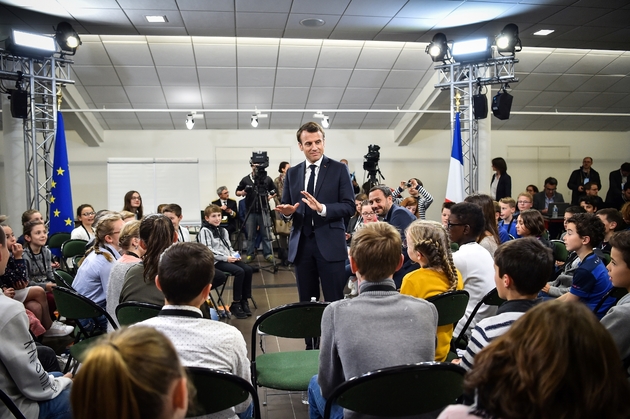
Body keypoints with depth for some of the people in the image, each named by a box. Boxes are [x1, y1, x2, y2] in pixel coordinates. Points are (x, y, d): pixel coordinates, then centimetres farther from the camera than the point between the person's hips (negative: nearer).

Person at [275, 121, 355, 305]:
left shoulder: (339, 169, 0)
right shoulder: (292, 173, 12)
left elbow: (349, 207, -6)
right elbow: (285, 206, 13)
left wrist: (322, 208, -22)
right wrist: (287, 211, -10)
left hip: (329, 244, -4)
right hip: (301, 245, 4)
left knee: (334, 301, -1)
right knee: (306, 301, 11)